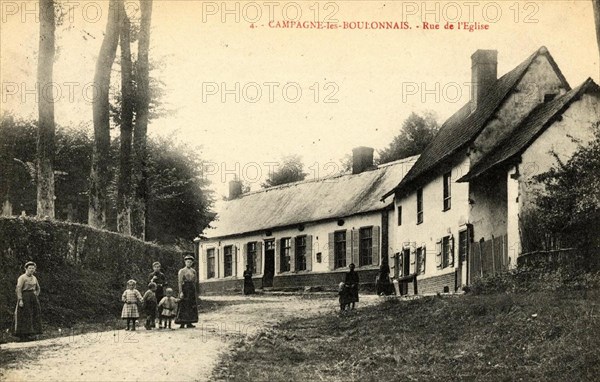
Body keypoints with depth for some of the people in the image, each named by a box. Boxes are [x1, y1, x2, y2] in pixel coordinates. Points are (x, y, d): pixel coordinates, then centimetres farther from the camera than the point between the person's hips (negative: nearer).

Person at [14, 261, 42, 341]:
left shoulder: (34, 278, 13)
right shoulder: (22, 277, -9)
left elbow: (38, 288, 26)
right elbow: (18, 289, -16)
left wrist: (35, 297, 12)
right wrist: (20, 300, -22)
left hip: (33, 298, 8)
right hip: (24, 298, -8)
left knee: (34, 315, 3)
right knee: (24, 316, -8)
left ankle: (30, 334, 8)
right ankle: (23, 335, -7)